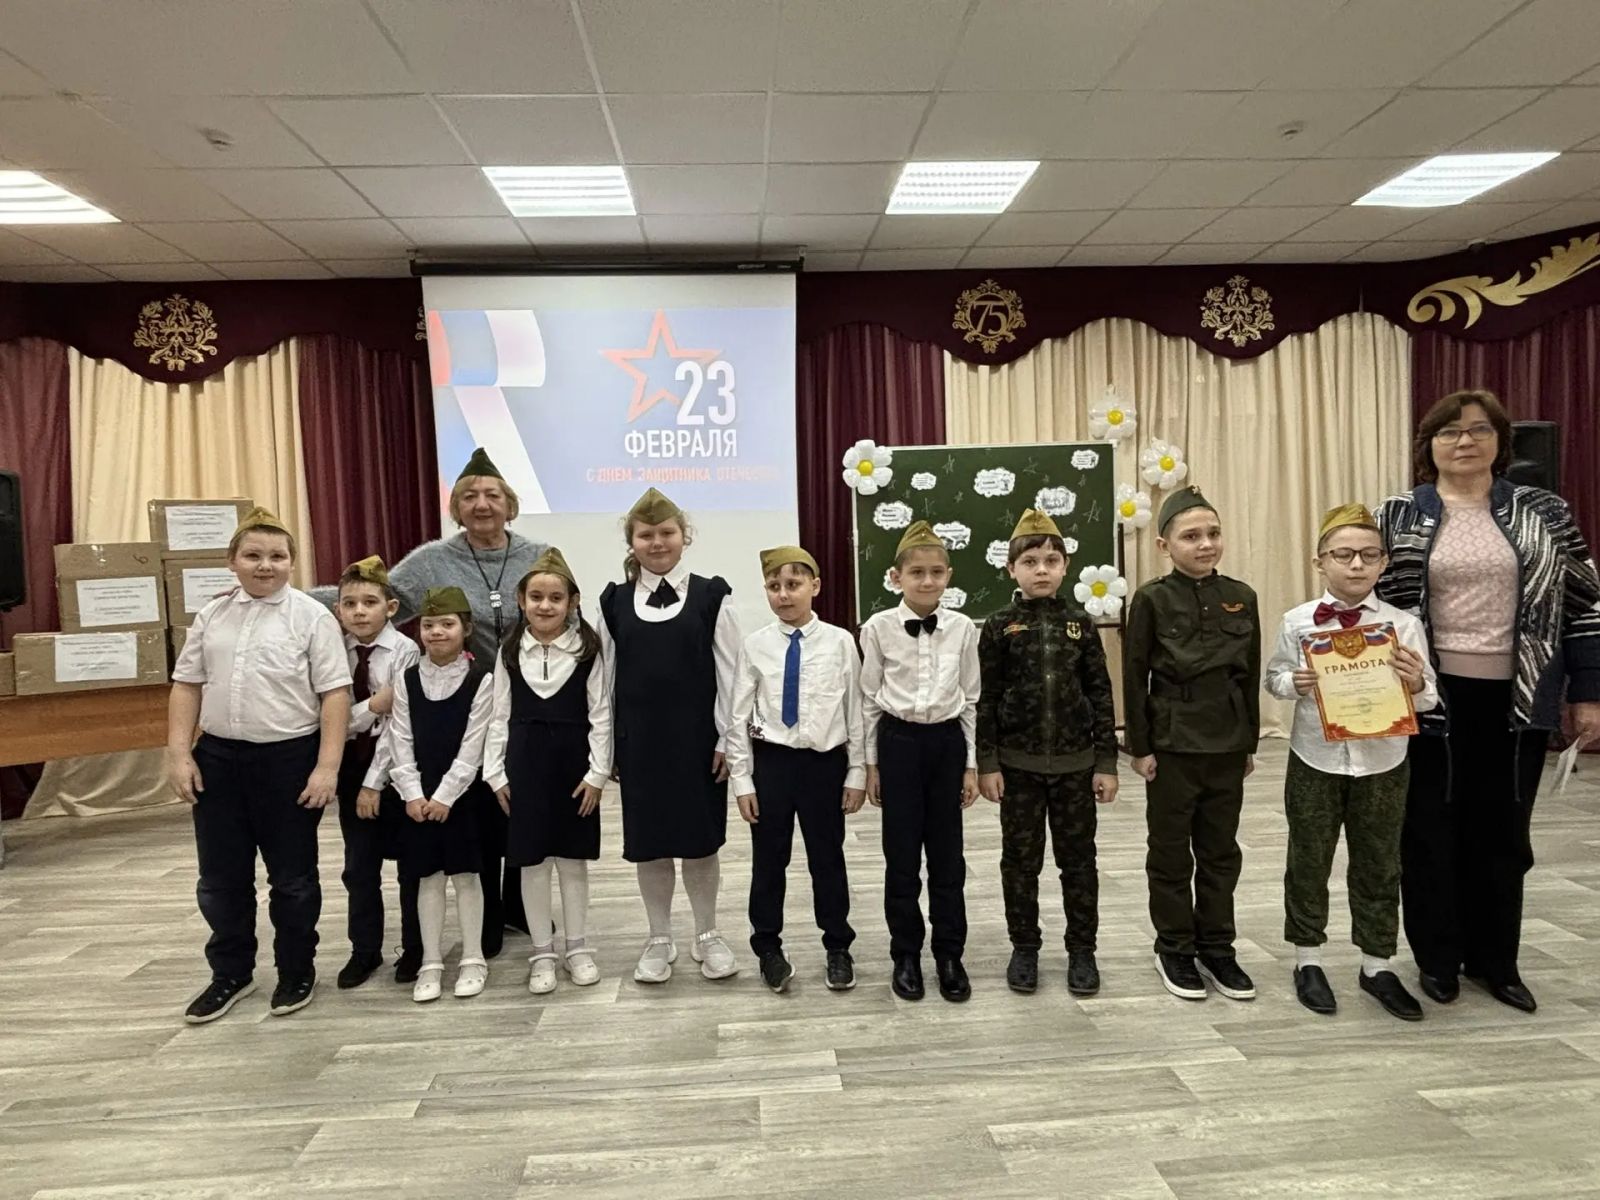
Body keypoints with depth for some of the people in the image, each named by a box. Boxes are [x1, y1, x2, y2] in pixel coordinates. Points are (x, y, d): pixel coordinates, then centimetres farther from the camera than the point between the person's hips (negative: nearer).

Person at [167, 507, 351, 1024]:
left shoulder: (312, 617, -7)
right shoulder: (212, 616, 8)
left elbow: (334, 694, -10)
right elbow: (187, 686, 11)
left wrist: (327, 766, -15)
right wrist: (179, 753, 2)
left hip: (289, 758, -4)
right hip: (218, 757, 4)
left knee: (292, 876, 10)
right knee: (220, 876, 13)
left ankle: (296, 972, 28)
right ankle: (231, 974, 32)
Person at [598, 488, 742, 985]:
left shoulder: (710, 596, -2)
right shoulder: (614, 602, 3)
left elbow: (727, 674, -2)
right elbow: (608, 677, 6)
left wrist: (726, 739, -5)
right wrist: (607, 746, 5)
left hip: (697, 736, -2)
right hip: (638, 739, 2)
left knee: (701, 838, 8)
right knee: (648, 841, 10)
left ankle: (707, 935, 26)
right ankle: (660, 939, 26)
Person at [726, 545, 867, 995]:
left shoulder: (839, 642, -5)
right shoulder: (755, 645, -3)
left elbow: (855, 710, 0)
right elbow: (739, 716, 1)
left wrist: (857, 772, 1)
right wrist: (742, 778, -1)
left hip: (825, 761, 0)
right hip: (771, 761, 1)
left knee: (827, 857, 12)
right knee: (769, 859, 12)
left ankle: (837, 947, 31)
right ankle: (768, 946, 31)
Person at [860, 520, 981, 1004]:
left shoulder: (962, 629, -1)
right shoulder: (879, 628, -5)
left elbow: (970, 700, 4)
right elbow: (869, 700, 1)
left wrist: (971, 764, 4)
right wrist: (871, 763, 1)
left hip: (947, 742, 1)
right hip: (899, 742, -1)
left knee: (946, 854, 9)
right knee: (902, 856, 7)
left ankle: (949, 955, 24)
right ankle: (906, 956, 22)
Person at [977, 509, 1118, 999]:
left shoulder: (1080, 623, 0)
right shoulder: (999, 626, -4)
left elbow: (1100, 696, 2)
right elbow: (986, 699, -4)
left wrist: (1106, 762, -1)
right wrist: (987, 763, -8)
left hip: (1074, 762, 1)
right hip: (1019, 763, -1)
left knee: (1078, 858, 10)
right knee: (1020, 859, 9)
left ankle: (1082, 949, 25)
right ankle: (1024, 948, 24)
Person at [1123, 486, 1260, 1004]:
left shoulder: (1241, 597, 3)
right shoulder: (1151, 600, -9)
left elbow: (1251, 675, 8)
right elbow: (1134, 678, -7)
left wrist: (1250, 742, 9)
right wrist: (1140, 746, -8)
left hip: (1227, 744, 4)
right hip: (1172, 743, -4)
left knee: (1220, 850, 13)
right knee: (1171, 851, 8)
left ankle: (1217, 949, 27)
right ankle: (1174, 949, 22)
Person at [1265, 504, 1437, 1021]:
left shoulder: (1404, 624, -5)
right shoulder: (1298, 622, -6)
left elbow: (1428, 699, -2)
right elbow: (1273, 676, 3)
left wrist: (1417, 685, -23)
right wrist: (1293, 683, -18)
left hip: (1383, 763, 1)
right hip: (1316, 760, -1)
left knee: (1379, 866, 13)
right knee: (1309, 862, 10)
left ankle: (1377, 966, 30)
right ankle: (1308, 960, 27)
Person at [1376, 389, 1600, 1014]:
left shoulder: (1543, 512, 4)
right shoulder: (1397, 517, 1)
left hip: (1516, 700, 1)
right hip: (1428, 699, -1)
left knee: (1502, 831, 11)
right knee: (1430, 829, 8)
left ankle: (1496, 960, 27)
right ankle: (1437, 958, 23)